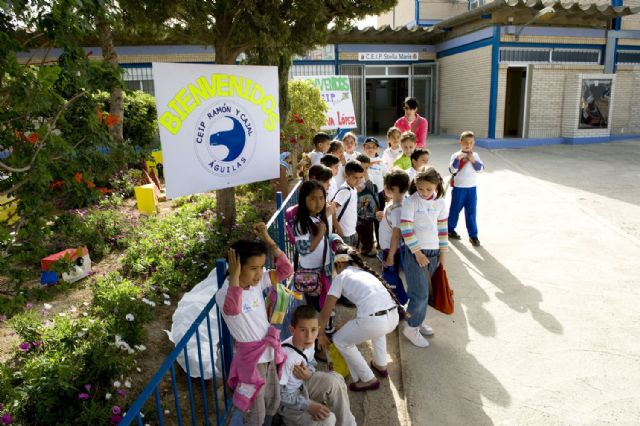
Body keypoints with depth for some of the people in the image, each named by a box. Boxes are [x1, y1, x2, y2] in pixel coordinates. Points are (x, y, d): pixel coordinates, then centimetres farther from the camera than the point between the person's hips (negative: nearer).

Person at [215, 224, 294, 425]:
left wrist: (268, 240, -15)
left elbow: (286, 270, -8)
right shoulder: (224, 293, -26)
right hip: (249, 357, -7)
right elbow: (232, 309, -49)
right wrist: (234, 276, -47)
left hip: (269, 351, 7)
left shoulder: (258, 282, -6)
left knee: (273, 404, 26)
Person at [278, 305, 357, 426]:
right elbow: (279, 394, -26)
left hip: (301, 386, 7)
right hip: (285, 402, -7)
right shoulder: (285, 356, -34)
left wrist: (309, 374, -18)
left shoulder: (308, 344, -13)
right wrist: (309, 405, -27)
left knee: (334, 381, -11)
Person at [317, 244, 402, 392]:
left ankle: (368, 380, 23)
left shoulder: (341, 276, 10)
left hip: (373, 321, -7)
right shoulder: (365, 272, 28)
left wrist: (321, 334, 27)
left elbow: (326, 311, 10)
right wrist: (351, 327, 50)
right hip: (394, 317, 7)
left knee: (340, 340, 20)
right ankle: (381, 365, 48)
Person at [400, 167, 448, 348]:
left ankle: (418, 321, 31)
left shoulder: (440, 202, 2)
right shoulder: (410, 202, -13)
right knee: (420, 292, -4)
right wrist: (417, 252, -15)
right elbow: (406, 229, -15)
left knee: (424, 291, 13)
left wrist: (442, 252, 8)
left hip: (433, 251, 5)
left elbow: (442, 227, 8)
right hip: (415, 251, -5)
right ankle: (411, 328, 13)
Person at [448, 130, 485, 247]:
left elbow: (480, 169, -3)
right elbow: (452, 170, -17)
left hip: (472, 188, 3)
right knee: (455, 210, 12)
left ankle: (473, 235, 11)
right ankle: (450, 229, 31)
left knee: (471, 212, 5)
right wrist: (457, 159, -29)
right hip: (459, 188, -3)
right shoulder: (456, 155, -9)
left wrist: (473, 160, -17)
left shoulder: (475, 155, 3)